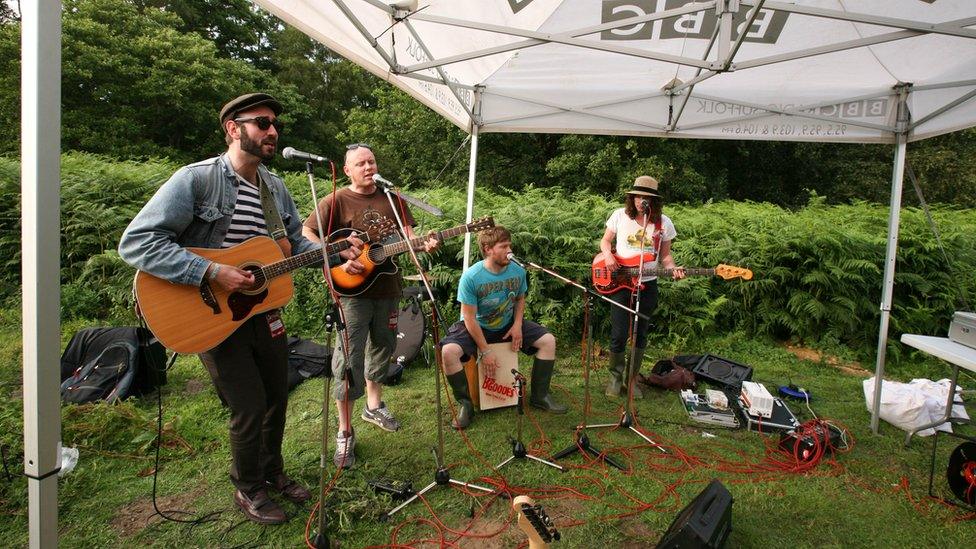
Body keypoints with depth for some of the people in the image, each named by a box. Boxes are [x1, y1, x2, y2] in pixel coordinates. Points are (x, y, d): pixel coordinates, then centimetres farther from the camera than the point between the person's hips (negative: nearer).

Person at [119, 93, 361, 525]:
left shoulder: (275, 188, 6)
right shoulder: (196, 179, -16)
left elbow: (294, 244, 13)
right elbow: (136, 242, -22)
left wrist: (337, 253, -4)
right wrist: (213, 272, -29)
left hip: (264, 311, 7)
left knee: (277, 399, 17)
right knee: (250, 408, -1)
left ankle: (272, 471, 41)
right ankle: (247, 489, 27)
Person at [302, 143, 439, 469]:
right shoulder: (337, 201, -6)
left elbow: (407, 234, 10)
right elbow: (306, 234, -12)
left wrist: (423, 245, -12)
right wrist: (337, 262, -22)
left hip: (387, 288, 6)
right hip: (352, 291, -5)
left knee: (382, 349, 19)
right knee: (350, 362, -5)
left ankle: (373, 406, 40)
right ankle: (345, 433, 8)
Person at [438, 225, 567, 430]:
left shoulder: (517, 271, -11)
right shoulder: (471, 277, -24)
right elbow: (470, 318, -19)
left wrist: (517, 325, -9)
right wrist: (485, 351, -20)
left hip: (508, 325, 4)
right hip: (476, 328, -4)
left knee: (548, 340, -9)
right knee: (448, 352, -31)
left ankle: (539, 396, 7)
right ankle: (465, 404, -7)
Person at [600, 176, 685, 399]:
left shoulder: (663, 222, 1)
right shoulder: (620, 215, -1)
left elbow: (665, 255, 8)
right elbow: (605, 241, 9)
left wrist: (673, 269, -12)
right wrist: (608, 255, -12)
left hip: (647, 285, 2)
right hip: (620, 282, -1)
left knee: (640, 335, 9)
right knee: (619, 335, -4)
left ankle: (632, 379, 25)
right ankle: (615, 378, 18)